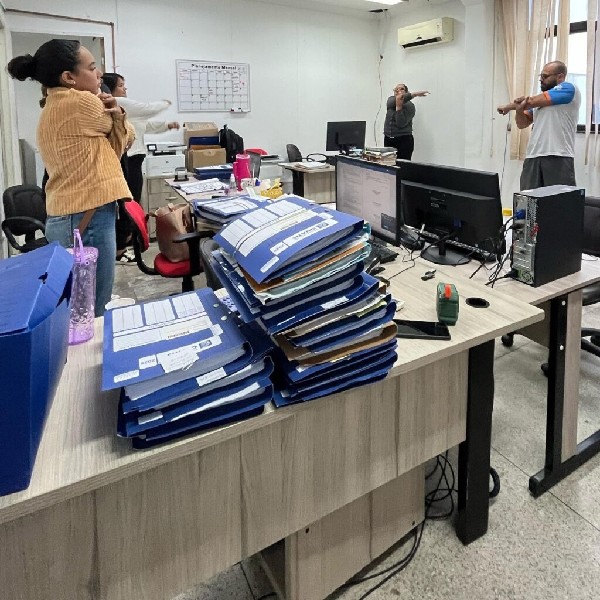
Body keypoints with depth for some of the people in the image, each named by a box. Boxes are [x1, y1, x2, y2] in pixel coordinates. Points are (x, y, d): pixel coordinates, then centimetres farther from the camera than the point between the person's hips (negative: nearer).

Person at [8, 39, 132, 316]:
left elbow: (111, 151, 13)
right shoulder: (81, 103, -13)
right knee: (91, 313, -2)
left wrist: (117, 115, -2)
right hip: (86, 220, -10)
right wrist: (116, 114, 19)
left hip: (68, 218, 10)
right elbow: (124, 138, 4)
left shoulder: (54, 108, 17)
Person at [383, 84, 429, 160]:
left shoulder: (410, 106, -5)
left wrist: (399, 106, -23)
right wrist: (413, 94, -25)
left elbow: (401, 124, -17)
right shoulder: (391, 99, 9)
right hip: (388, 139, 5)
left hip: (404, 140, -5)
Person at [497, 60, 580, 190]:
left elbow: (531, 102, -4)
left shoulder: (568, 89, 2)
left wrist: (509, 106, 10)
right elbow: (522, 124, 20)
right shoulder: (540, 98, 25)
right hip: (533, 156, 7)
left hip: (559, 157, -6)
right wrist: (519, 109, -1)